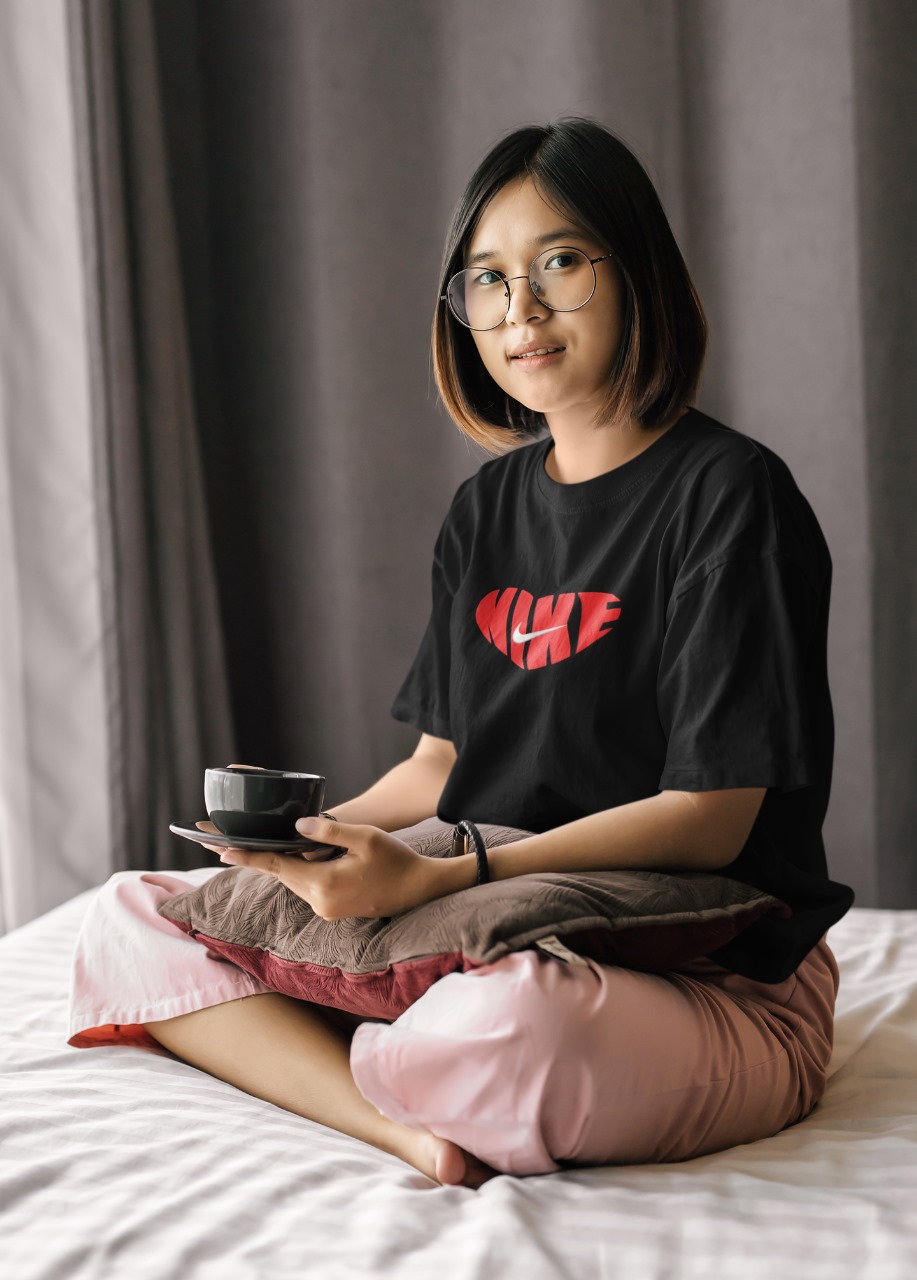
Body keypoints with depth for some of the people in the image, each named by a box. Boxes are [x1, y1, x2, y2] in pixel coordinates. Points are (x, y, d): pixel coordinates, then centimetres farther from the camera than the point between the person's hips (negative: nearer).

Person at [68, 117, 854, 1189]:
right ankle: (412, 1129, -22)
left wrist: (433, 879, -25)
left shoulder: (728, 495, -9)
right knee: (127, 919, -3)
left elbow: (709, 818, -16)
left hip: (719, 981, -7)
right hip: (499, 949, 8)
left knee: (504, 1028, -43)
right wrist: (308, 833, -4)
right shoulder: (488, 507, 14)